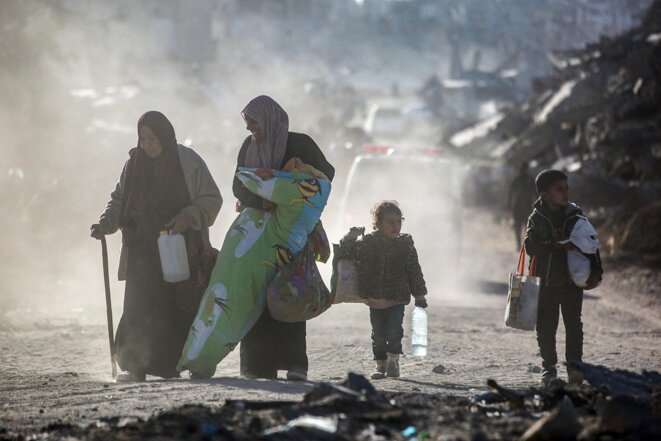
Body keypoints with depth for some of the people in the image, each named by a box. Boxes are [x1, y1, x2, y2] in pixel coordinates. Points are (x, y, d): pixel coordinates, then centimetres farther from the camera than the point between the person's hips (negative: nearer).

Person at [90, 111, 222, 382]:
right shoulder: (135, 163, 9)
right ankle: (135, 366, -9)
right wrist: (105, 223, -5)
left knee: (181, 308, -4)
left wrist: (188, 217, -17)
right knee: (139, 307, -9)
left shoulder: (187, 161, -2)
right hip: (144, 253, 3)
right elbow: (119, 200, 13)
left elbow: (211, 199, -1)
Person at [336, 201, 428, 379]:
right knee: (378, 334, 6)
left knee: (394, 330, -12)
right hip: (375, 301, 1)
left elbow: (414, 271, 5)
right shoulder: (367, 243, -2)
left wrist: (419, 295, 5)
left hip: (397, 299, -1)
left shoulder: (405, 244, 0)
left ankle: (393, 360, 7)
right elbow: (344, 254, 4)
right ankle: (381, 365, 18)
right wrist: (351, 238, -7)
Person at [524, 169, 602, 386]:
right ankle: (549, 366, 14)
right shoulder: (536, 219, -2)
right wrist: (557, 245, -27)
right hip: (545, 280, 0)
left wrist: (595, 272, -6)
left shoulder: (576, 216, 1)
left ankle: (575, 364, -1)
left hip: (572, 280, 0)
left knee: (573, 323, -6)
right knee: (546, 327, 4)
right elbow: (531, 246, -15)